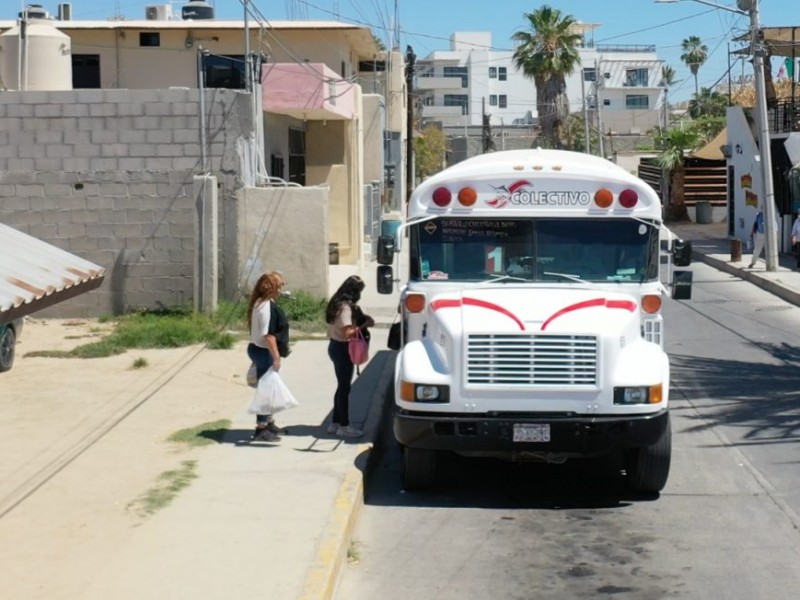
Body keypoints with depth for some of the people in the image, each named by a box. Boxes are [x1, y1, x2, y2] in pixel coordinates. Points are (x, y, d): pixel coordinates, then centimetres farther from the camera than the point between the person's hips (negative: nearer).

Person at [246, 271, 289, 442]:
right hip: (264, 352, -10)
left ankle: (268, 423, 30)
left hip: (258, 349, 10)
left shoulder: (260, 303, 11)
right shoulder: (267, 306, -20)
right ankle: (261, 428, 1)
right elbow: (268, 334, -25)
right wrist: (276, 356, -24)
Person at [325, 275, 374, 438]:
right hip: (342, 349, -9)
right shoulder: (346, 307, -20)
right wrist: (364, 325, -18)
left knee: (341, 386, 17)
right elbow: (347, 333, -26)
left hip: (335, 346, 9)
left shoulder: (338, 303, 9)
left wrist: (360, 318, 5)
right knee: (345, 388, -1)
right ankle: (344, 426, 6)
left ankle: (335, 423, 22)